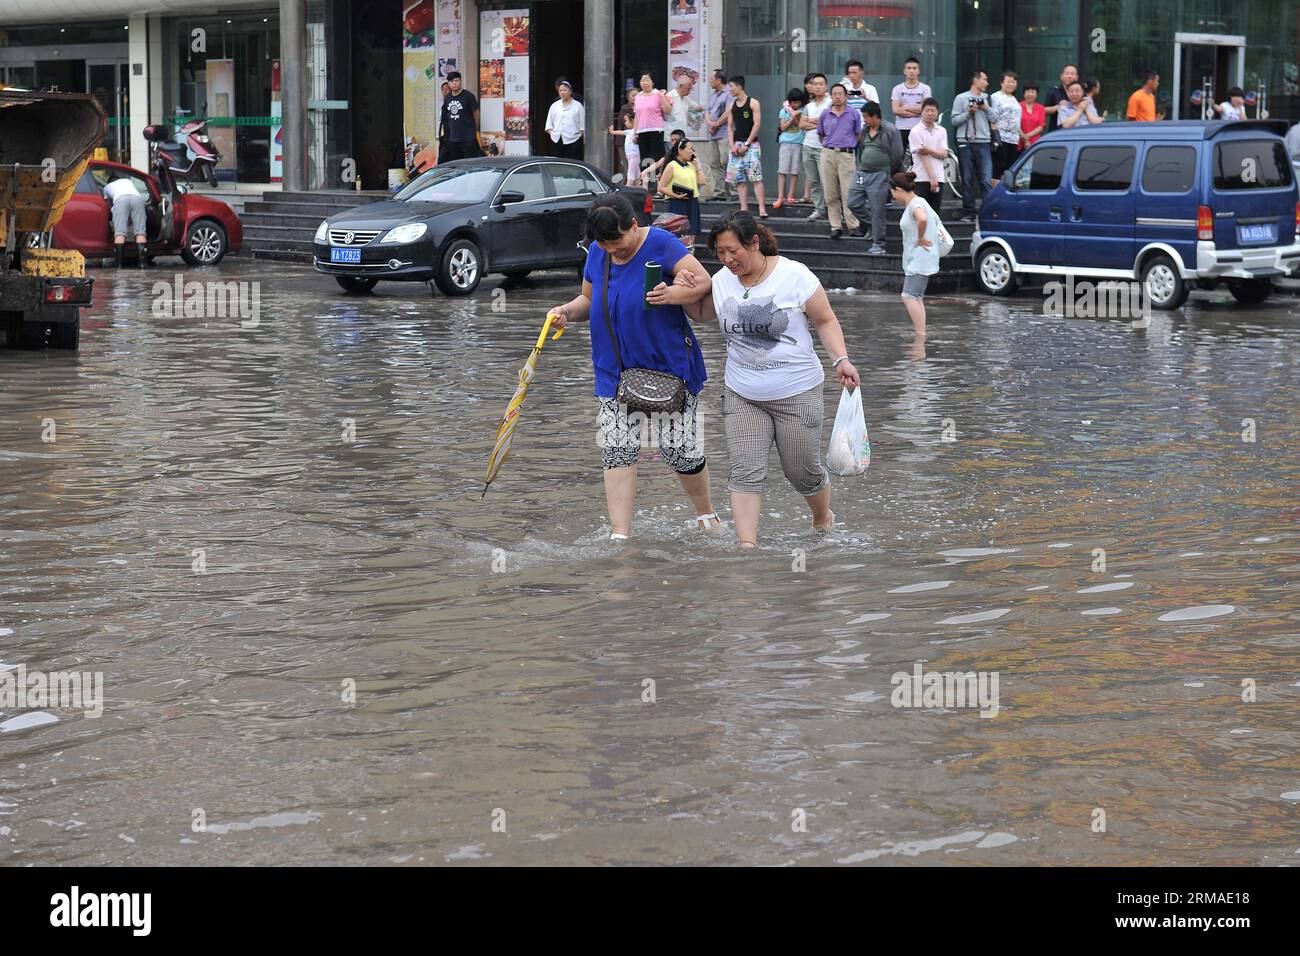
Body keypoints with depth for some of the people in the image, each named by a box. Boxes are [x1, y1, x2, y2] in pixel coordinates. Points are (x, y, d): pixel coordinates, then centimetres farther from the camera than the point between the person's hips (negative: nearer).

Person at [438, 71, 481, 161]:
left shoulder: (468, 96, -8)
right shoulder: (447, 98, 10)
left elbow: (476, 113, 0)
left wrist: (475, 130, 9)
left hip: (468, 138, -6)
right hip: (453, 139, 6)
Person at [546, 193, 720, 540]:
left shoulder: (661, 244, -13)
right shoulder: (596, 253, 4)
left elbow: (704, 283, -15)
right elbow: (589, 299, 18)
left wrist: (671, 294, -32)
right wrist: (568, 311, -3)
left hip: (669, 367, -4)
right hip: (615, 374, 5)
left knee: (680, 450, 2)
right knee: (617, 453, -4)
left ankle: (706, 514, 28)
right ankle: (619, 536, -3)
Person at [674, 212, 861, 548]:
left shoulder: (794, 275, -13)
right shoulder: (722, 281, 1)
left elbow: (826, 321, -4)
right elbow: (702, 314, 20)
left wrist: (841, 359, -18)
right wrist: (686, 291, -2)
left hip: (796, 394, -3)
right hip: (741, 396, 4)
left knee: (803, 471, 9)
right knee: (744, 473, -8)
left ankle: (823, 520, 38)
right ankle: (747, 545, -10)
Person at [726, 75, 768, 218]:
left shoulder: (753, 103, -4)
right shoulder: (732, 105, 13)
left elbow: (757, 124, -9)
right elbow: (730, 126, 12)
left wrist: (747, 144, -13)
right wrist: (732, 145, -2)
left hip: (751, 145, -6)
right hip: (736, 145, 6)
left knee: (756, 177, -11)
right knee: (739, 179, 3)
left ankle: (762, 209, -14)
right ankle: (744, 209, 5)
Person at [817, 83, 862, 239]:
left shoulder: (854, 114, 4)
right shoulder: (825, 115, 9)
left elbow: (858, 135, 11)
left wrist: (848, 145, 12)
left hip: (847, 154, -2)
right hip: (828, 154, 2)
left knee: (848, 192, -7)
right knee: (831, 194, 2)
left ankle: (853, 225, -2)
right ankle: (836, 226, 6)